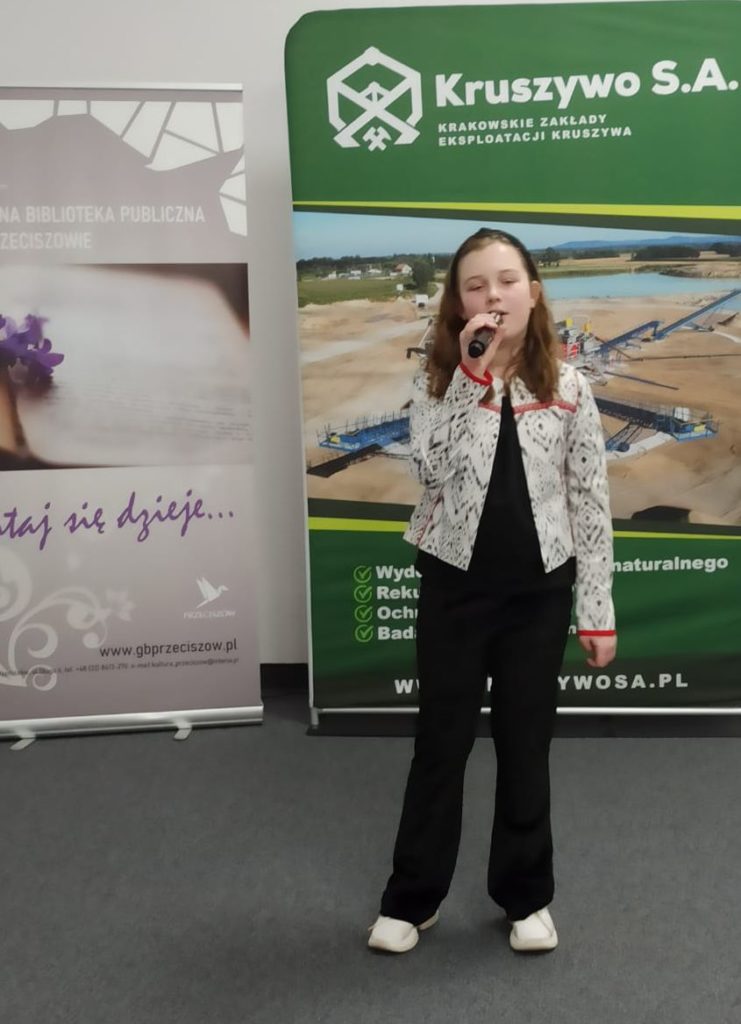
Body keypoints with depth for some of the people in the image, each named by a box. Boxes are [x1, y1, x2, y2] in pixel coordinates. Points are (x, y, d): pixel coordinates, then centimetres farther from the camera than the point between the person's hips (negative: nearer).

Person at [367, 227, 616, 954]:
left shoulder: (568, 388, -2)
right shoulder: (439, 381, -3)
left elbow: (590, 502, 0)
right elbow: (430, 470, -19)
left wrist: (598, 610, 0)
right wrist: (472, 376, -21)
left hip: (538, 591, 1)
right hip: (455, 586, 0)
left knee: (526, 744, 13)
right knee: (441, 741, 10)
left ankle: (526, 897, 34)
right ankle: (410, 899, 29)